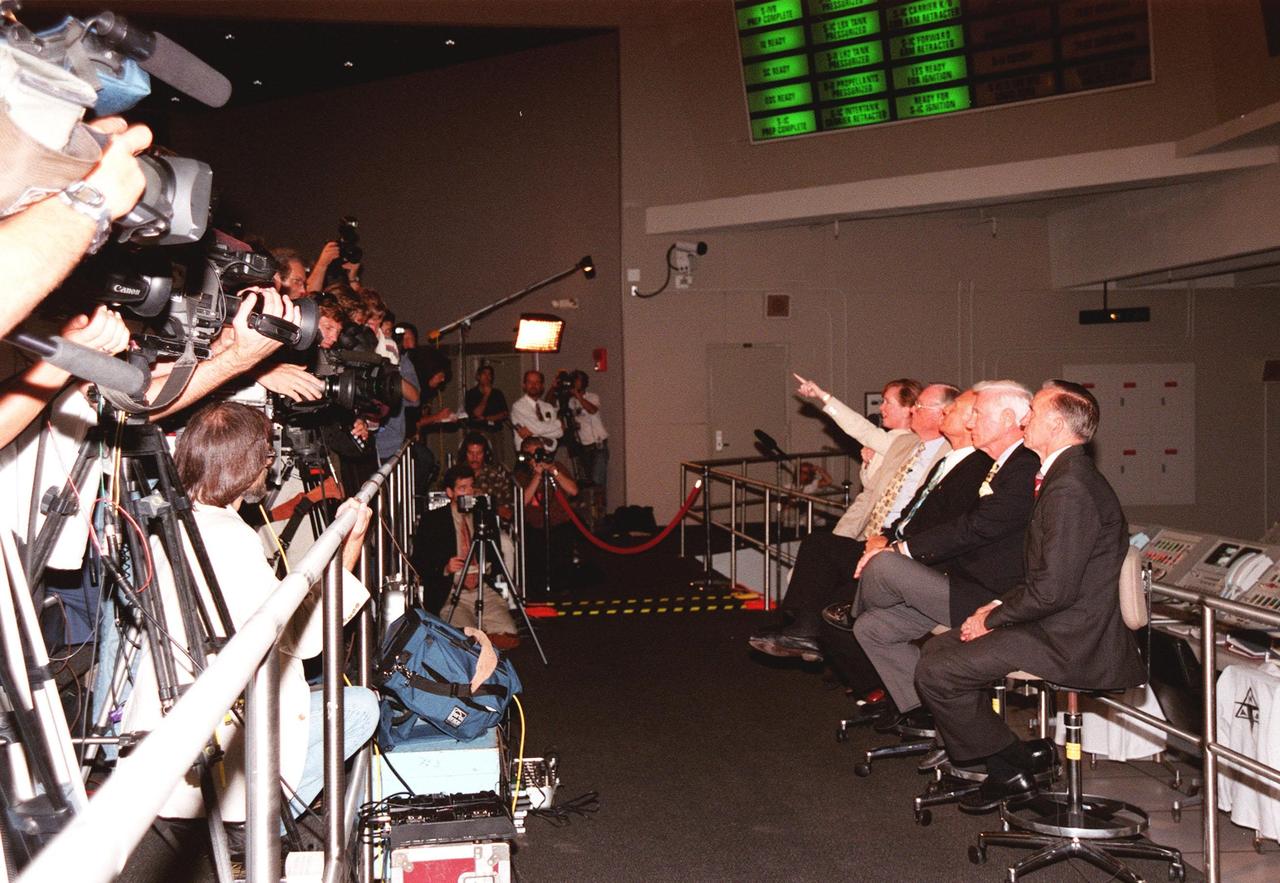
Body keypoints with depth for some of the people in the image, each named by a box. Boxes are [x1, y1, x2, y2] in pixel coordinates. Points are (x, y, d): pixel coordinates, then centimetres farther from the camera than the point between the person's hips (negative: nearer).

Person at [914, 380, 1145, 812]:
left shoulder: (1071, 488, -22)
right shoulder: (1065, 477, 13)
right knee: (937, 647, 14)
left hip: (1070, 641, -11)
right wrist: (1000, 605, 6)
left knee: (935, 672, -14)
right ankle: (1006, 764, 18)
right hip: (1060, 626, 11)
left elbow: (1052, 589, -25)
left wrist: (992, 618, -12)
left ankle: (1011, 770, 3)